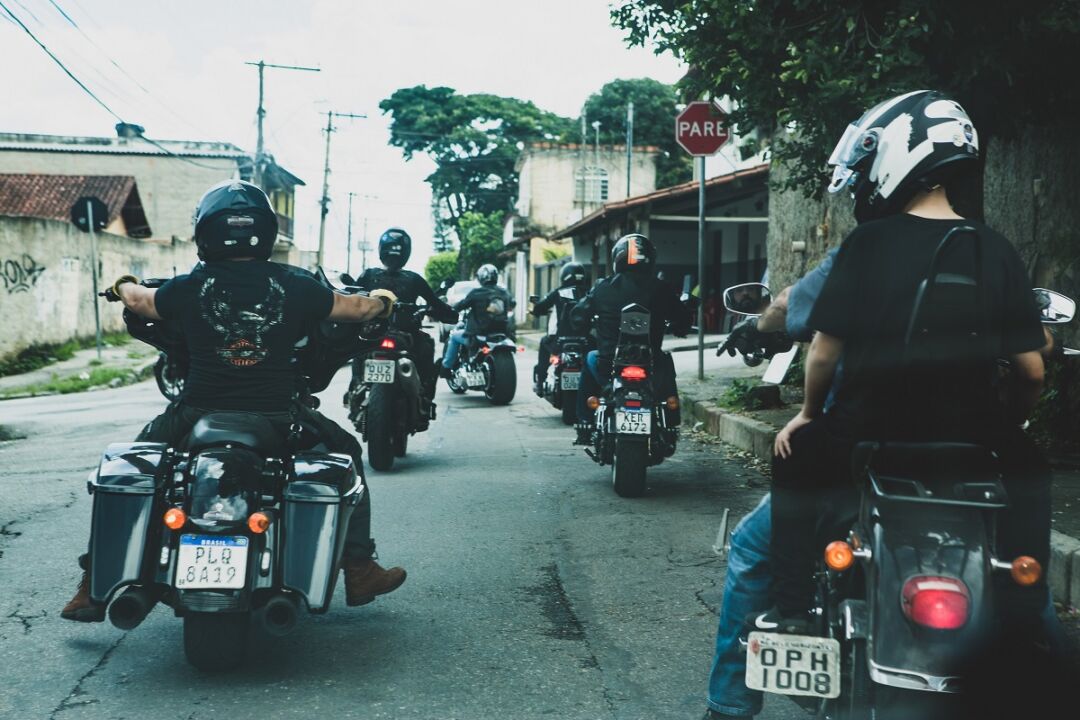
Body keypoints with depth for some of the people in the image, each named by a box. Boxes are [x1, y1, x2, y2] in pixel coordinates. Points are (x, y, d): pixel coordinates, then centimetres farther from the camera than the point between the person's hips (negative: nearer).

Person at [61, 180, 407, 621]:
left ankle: (95, 584, 19)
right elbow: (359, 309, 11)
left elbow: (137, 301, 20)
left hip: (198, 416, 0)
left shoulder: (190, 287, -2)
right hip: (277, 418, 0)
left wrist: (123, 285, 45)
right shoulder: (294, 286, -3)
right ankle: (359, 571, 21)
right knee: (345, 453, 24)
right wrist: (384, 300, 35)